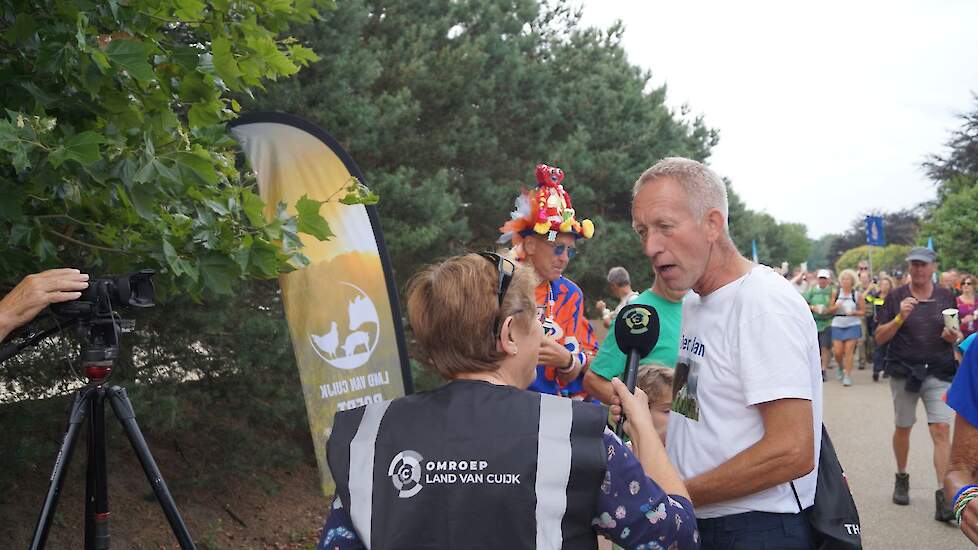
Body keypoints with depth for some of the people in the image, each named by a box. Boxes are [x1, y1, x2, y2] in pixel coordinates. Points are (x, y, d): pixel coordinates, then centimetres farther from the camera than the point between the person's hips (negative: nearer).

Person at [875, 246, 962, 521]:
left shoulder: (946, 297, 6)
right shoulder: (896, 297, 0)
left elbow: (956, 335, 15)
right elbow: (880, 338, -2)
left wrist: (954, 337, -9)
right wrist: (900, 318, -17)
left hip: (938, 372, 0)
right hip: (904, 372, 0)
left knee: (942, 430, -10)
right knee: (903, 428, 12)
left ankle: (943, 495, -11)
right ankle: (902, 478, 35)